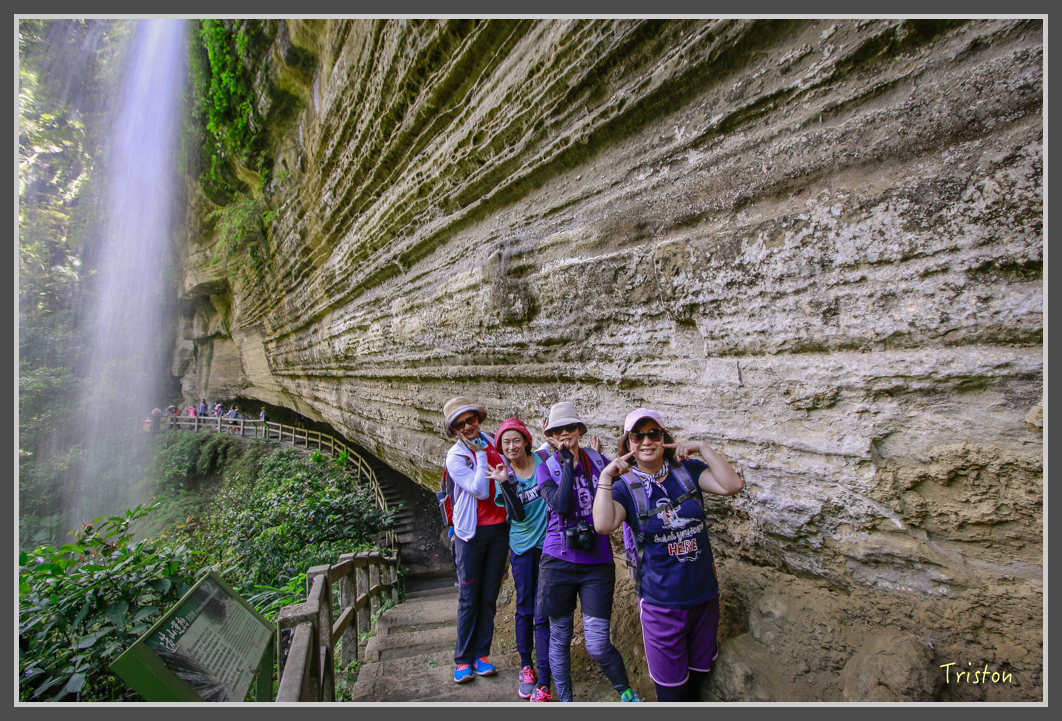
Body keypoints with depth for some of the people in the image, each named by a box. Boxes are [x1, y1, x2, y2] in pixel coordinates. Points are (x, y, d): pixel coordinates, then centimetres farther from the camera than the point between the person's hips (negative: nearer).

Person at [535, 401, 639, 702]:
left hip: (598, 563, 0)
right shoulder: (546, 468, -3)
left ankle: (625, 691, 33)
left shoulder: (598, 460, 1)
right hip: (558, 562, 0)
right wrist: (569, 462, -17)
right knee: (559, 637, 15)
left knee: (598, 645, 2)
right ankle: (564, 698, 41)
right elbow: (560, 505, -20)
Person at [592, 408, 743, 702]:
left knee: (698, 675, 23)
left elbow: (733, 485, -16)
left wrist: (702, 448, -19)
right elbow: (603, 525, -27)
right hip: (661, 603, -3)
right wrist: (605, 476, -30)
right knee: (672, 690, 10)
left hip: (705, 594, 3)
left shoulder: (687, 470, -3)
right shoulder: (625, 485, -10)